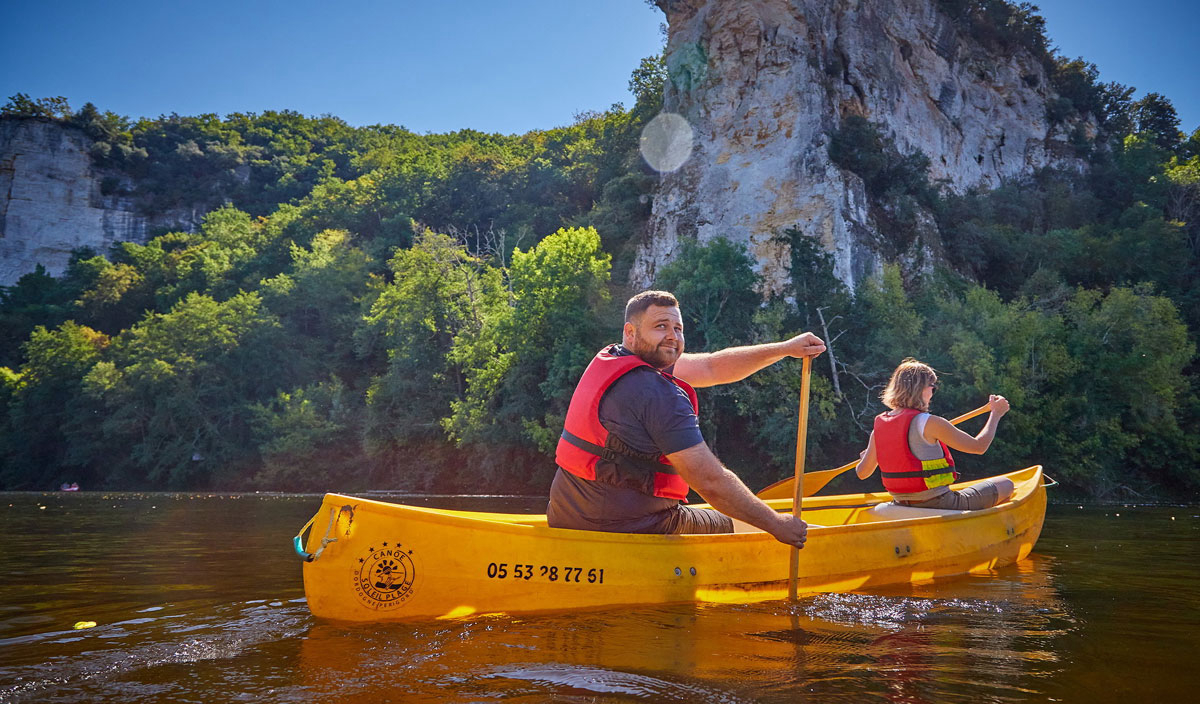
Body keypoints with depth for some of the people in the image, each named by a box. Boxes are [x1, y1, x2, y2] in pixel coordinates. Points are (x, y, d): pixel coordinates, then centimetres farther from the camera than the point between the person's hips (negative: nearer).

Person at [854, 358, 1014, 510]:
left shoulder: (879, 424, 0)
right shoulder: (930, 423, -19)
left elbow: (862, 472, 5)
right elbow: (979, 446, -11)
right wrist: (996, 413, 4)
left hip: (902, 506, 7)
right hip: (939, 506, -7)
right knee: (1006, 485, 10)